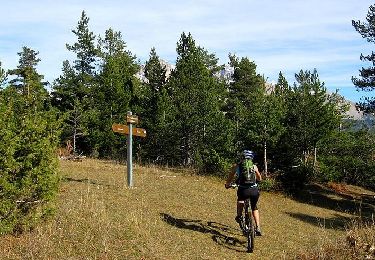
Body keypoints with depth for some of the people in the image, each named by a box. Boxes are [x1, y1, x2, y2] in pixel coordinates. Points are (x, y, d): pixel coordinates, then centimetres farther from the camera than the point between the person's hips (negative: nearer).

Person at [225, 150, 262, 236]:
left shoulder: (237, 166, 11)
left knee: (240, 200, 36)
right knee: (254, 208, 27)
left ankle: (239, 216, 22)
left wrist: (227, 184, 42)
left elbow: (230, 177, 22)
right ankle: (258, 228, 18)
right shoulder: (254, 166, 15)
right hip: (254, 190, 1)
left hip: (243, 190, -1)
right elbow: (259, 179, 30)